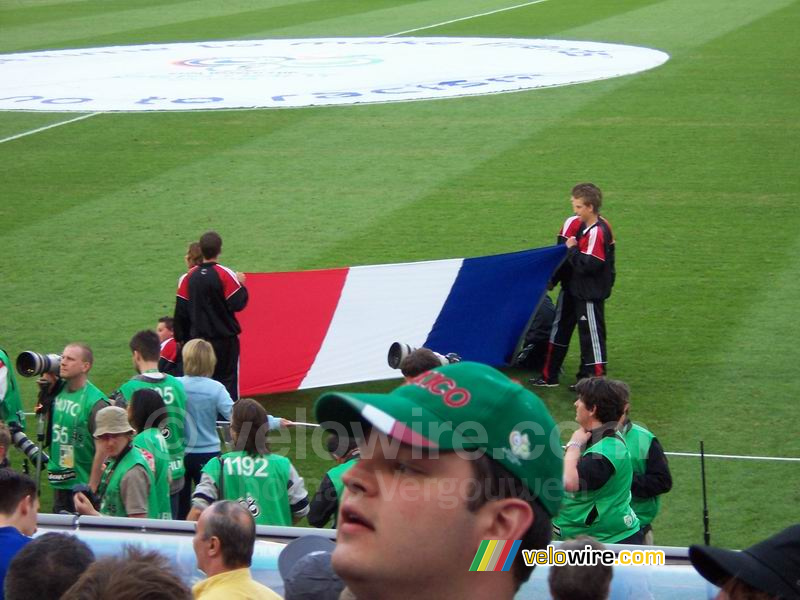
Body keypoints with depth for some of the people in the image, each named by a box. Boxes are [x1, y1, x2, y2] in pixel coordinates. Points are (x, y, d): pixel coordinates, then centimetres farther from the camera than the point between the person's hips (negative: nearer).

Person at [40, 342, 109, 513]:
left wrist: (91, 488, -19)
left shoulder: (96, 402, -16)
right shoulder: (58, 389, 3)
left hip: (82, 485, -7)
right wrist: (46, 389, 3)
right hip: (59, 481, 7)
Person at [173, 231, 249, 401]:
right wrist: (241, 285, 3)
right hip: (225, 339, -3)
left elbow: (181, 311, 3)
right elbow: (237, 304, -15)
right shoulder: (225, 274, -13)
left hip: (198, 338, 4)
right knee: (228, 381, 2)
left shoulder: (189, 277, 0)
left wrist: (181, 337, 15)